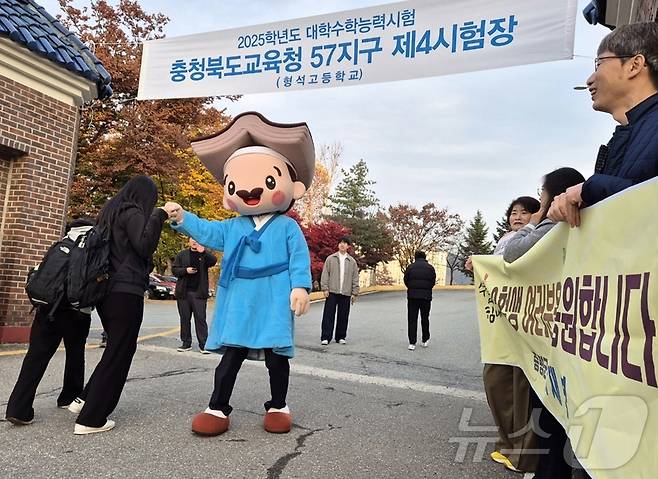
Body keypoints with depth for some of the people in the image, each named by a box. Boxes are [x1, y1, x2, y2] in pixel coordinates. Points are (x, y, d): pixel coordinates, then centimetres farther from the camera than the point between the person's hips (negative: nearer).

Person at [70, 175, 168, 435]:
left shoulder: (109, 211, 18)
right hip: (126, 292, -9)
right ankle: (91, 418, 3)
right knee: (119, 353, -1)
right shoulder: (132, 212, -9)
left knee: (115, 348, 21)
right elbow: (144, 246, -19)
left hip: (106, 290, 9)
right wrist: (157, 217, -15)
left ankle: (85, 399, 20)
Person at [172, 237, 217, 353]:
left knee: (201, 319, -4)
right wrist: (185, 270, -9)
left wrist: (203, 252, -30)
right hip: (183, 292, 3)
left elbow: (213, 261, -13)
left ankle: (203, 345, -2)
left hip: (199, 293, -2)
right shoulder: (182, 255, 12)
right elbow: (174, 269, 9)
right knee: (184, 319, 8)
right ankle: (186, 343, 16)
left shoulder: (205, 255, 6)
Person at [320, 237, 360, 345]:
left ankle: (341, 337, 17)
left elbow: (355, 278, 10)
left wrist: (354, 293, 4)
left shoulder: (352, 261, 10)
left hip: (346, 293, 2)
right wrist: (325, 288, -6)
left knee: (343, 316, 6)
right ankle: (325, 337, -1)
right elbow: (325, 274, 3)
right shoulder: (330, 258, 6)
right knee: (328, 315, -3)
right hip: (332, 292, -2)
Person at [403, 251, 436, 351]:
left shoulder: (410, 267, 1)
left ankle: (412, 343, -2)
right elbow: (433, 282, 2)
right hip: (426, 296, 1)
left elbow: (406, 281, 2)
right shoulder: (430, 268, 3)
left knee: (412, 320, 2)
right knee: (425, 319, 15)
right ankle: (425, 340, 23)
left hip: (412, 296, -1)